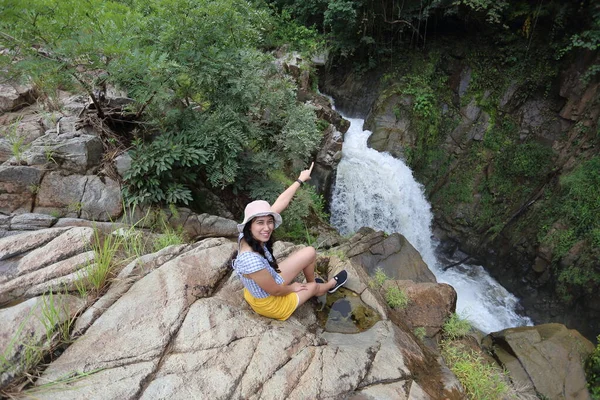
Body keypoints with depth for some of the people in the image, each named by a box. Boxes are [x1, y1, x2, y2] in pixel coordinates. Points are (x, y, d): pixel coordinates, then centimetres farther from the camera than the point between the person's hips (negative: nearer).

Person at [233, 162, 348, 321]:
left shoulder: (249, 235, -22)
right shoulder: (252, 260, -44)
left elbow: (281, 202, -14)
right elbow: (275, 291, -27)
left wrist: (301, 180, -6)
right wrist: (293, 287, -6)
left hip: (269, 281, 6)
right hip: (269, 302, -6)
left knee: (310, 252, 7)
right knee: (314, 286, 18)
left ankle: (311, 282, 38)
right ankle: (330, 285, 56)